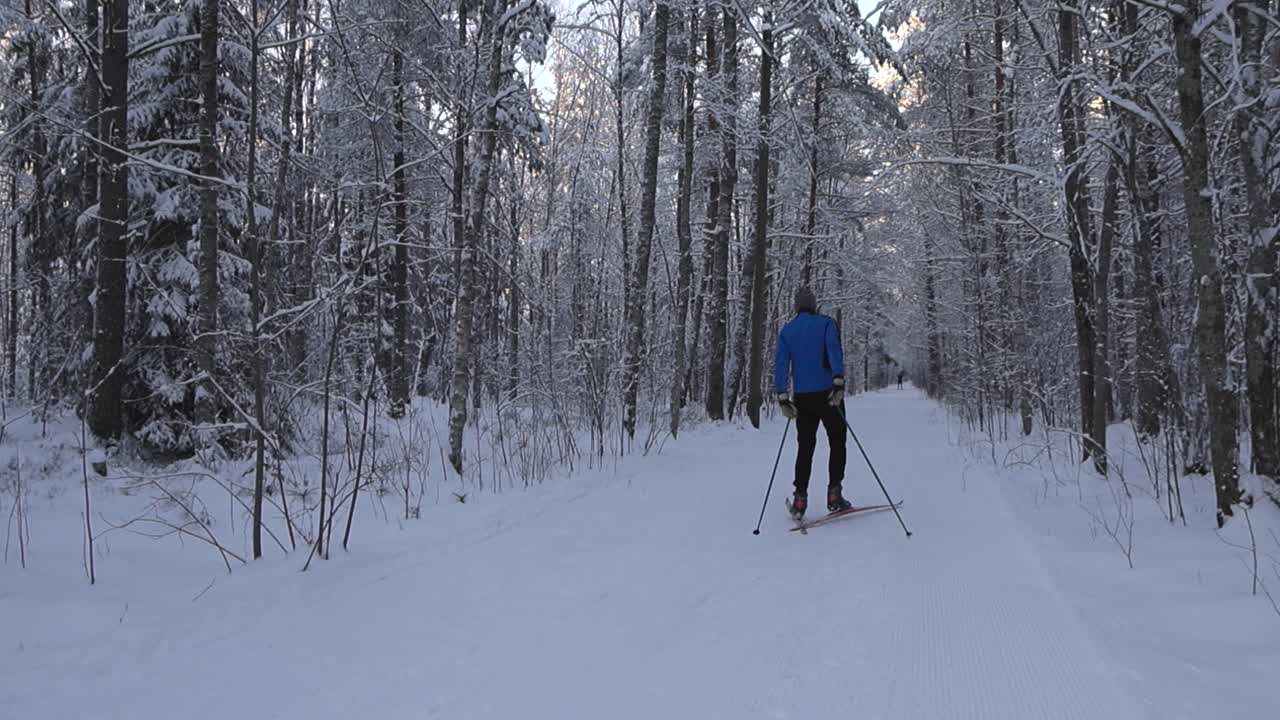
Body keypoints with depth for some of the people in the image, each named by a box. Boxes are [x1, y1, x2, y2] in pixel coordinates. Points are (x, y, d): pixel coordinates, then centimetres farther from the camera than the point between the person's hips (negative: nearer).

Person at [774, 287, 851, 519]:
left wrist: (782, 397, -1)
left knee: (805, 446, 11)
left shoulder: (787, 330, 10)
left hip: (801, 397, 3)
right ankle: (834, 495, 1)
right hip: (827, 393, -3)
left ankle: (800, 498, 4)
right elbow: (834, 351, -16)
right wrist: (839, 381, -24)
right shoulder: (825, 323, 0)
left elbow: (781, 363, 1)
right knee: (837, 442, 9)